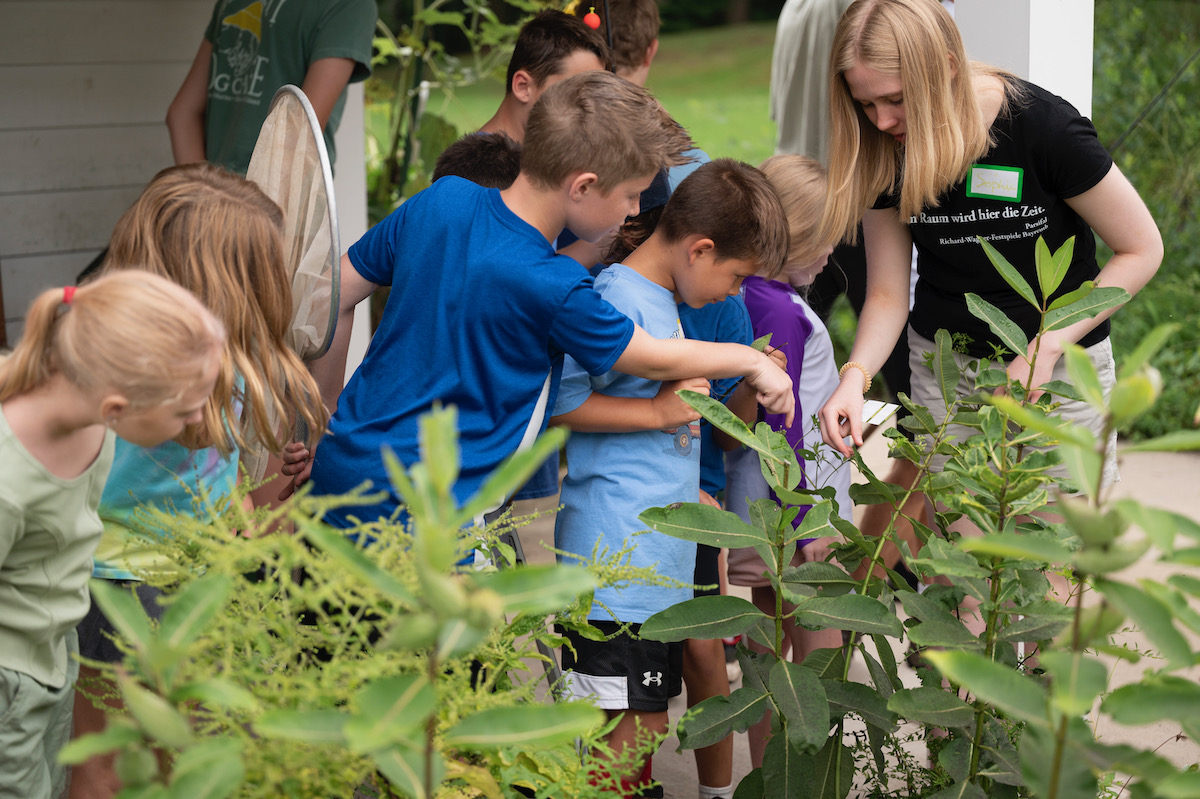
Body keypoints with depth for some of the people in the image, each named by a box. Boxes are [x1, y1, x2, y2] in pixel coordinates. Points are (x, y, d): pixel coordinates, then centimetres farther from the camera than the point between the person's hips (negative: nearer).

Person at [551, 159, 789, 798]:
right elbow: (556, 402, -21)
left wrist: (688, 494, 22)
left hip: (658, 561, 10)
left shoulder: (662, 301, 17)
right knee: (635, 730, -6)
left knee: (643, 729, 14)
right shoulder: (619, 300, -15)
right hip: (619, 569, -10)